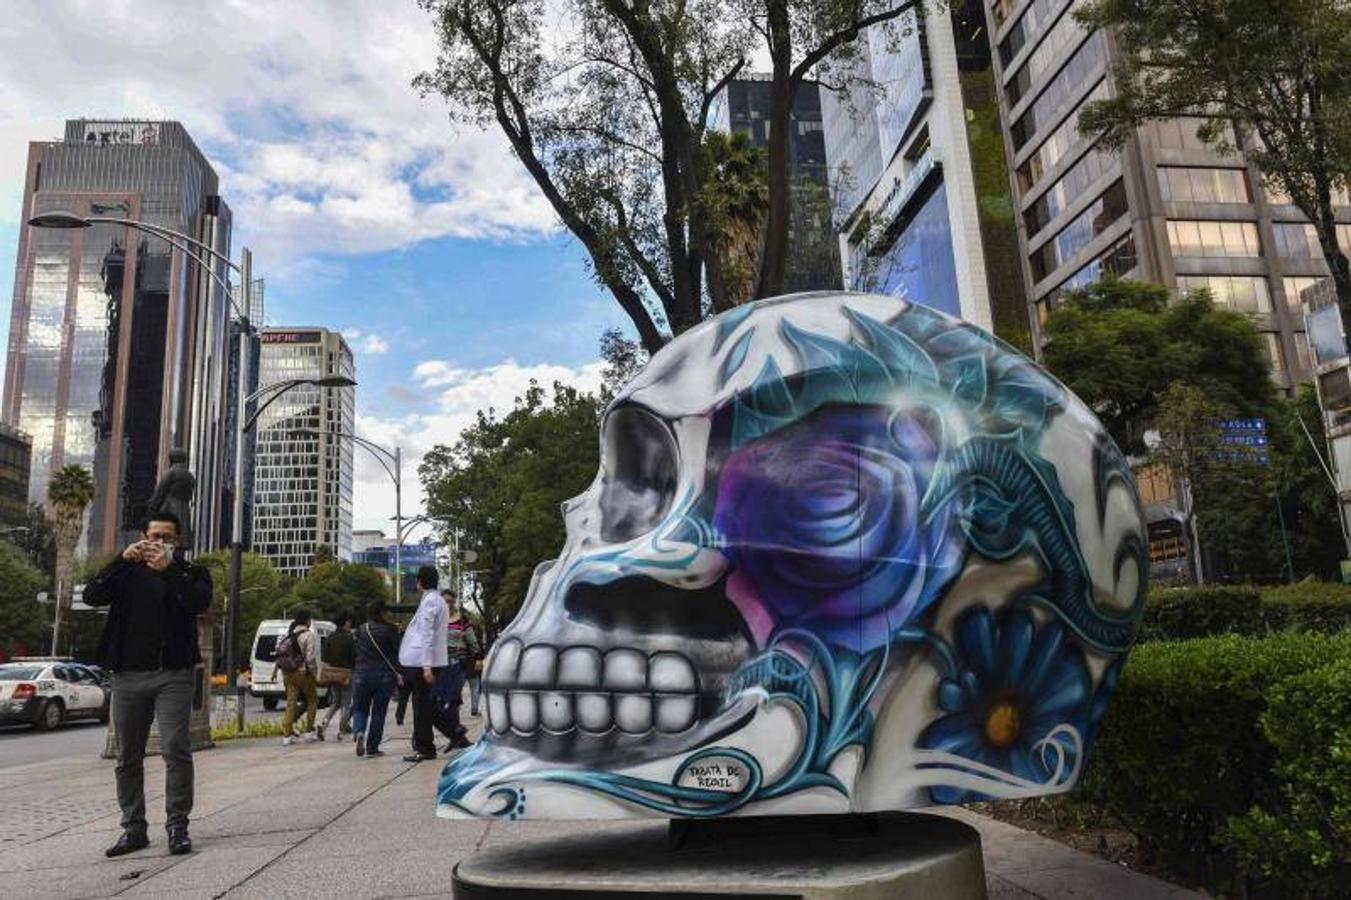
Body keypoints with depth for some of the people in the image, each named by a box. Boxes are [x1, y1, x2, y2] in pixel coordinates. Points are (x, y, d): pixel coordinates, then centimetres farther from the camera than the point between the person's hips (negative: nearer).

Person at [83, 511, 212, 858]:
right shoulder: (128, 572, 15)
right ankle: (133, 827, 18)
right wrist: (123, 561, -13)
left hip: (173, 675, -3)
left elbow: (200, 602, -13)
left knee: (175, 749, -11)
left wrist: (169, 569, -21)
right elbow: (92, 596, -3)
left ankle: (177, 825, -4)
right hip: (128, 676, 3)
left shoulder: (191, 572, 7)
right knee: (128, 757, 8)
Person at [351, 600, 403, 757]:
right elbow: (396, 652, -6)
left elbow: (355, 653, 11)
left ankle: (359, 732, -14)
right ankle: (372, 747, 7)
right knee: (378, 712, 8)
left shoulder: (360, 630, 3)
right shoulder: (390, 630, -5)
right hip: (384, 675, -1)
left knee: (360, 709, 14)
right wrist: (398, 673, 2)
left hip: (361, 674, 1)